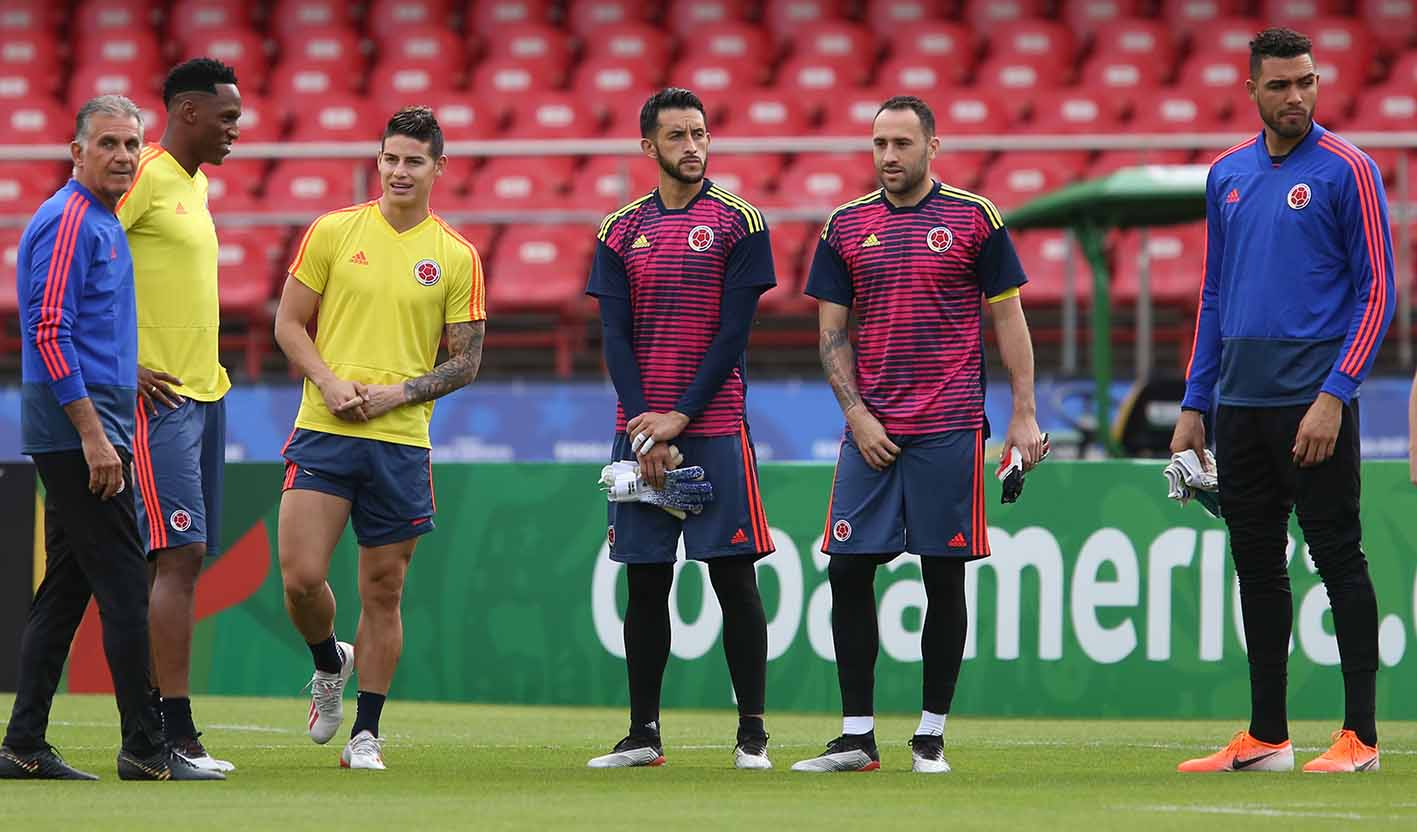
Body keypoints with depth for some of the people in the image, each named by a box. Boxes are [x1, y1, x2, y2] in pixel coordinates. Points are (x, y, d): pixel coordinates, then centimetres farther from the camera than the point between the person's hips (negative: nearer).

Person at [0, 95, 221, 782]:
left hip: (89, 430, 10)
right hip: (79, 423, -10)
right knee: (125, 587, -9)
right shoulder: (68, 221, -11)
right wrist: (93, 434, -22)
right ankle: (145, 749, -8)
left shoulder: (105, 225, 19)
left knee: (65, 589, 9)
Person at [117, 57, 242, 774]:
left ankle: (150, 728, 11)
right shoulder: (144, 178, -11)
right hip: (159, 396, -9)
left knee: (188, 560, 8)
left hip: (204, 393, 9)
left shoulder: (194, 185, 18)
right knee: (177, 555, -14)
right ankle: (174, 733, -15)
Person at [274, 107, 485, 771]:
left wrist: (395, 393, -10)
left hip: (402, 441, 0)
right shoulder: (333, 232, 3)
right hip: (322, 434, 0)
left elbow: (466, 361, 5)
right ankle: (329, 661, 22)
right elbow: (289, 322, 6)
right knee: (301, 576, -10)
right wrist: (329, 383, -10)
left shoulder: (457, 257, 3)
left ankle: (366, 734, 14)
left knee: (383, 594, 4)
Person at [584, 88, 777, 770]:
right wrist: (644, 425, -7)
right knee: (645, 580, 5)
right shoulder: (621, 230, 10)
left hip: (715, 429, -3)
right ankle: (643, 733, 9)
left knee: (734, 578, -4)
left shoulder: (738, 222, 0)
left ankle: (753, 733, 0)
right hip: (640, 428, 3)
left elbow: (733, 333, -5)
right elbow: (615, 337, 5)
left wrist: (680, 417, -12)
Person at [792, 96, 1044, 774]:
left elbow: (1008, 317, 5)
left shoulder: (973, 219, 2)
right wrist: (857, 415, -3)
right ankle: (857, 737, 5)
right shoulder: (846, 227, 9)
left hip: (948, 430, -2)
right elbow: (833, 332, 10)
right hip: (870, 430, 3)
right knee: (848, 570, -2)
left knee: (945, 578, 0)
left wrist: (1023, 414, -2)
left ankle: (931, 736, 7)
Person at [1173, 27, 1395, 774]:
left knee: (1337, 558, -5)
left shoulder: (1347, 171, -5)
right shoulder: (1227, 175, 13)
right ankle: (1266, 737, 14)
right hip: (1241, 405, 6)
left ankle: (1359, 735, -2)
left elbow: (1376, 292, -8)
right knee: (1256, 566, 9)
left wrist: (1335, 395, -16)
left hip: (1314, 400, -6)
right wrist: (1195, 404, 13)